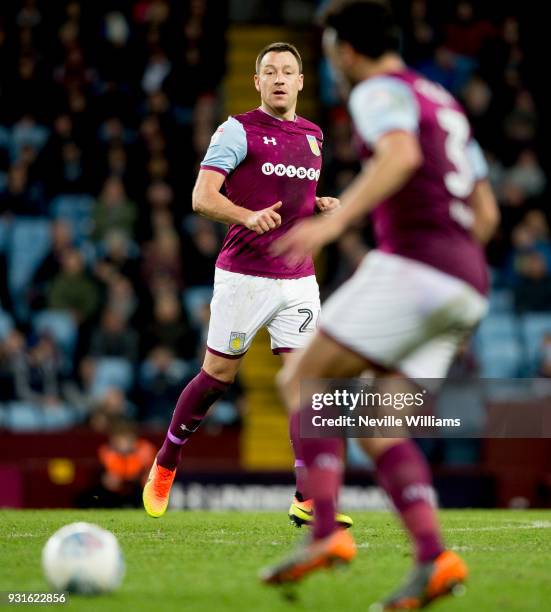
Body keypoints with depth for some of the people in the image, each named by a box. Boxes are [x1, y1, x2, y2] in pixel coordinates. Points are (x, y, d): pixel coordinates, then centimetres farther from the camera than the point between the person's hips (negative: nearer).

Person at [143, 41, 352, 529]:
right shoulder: (239, 130, -6)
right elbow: (202, 197, -13)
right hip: (244, 275, -5)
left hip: (298, 278, 5)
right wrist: (248, 216, -30)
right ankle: (165, 466, 25)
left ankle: (308, 498, -7)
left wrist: (322, 206, 6)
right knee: (218, 375, 3)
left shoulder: (313, 135, 14)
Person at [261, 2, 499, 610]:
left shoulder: (379, 91, -1)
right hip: (464, 288, 9)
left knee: (303, 378, -6)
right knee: (375, 427, 6)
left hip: (413, 262, -9)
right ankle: (433, 559, -14)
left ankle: (325, 532, -21)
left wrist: (334, 221, -32)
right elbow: (485, 212, 28)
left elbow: (402, 153, -24)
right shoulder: (442, 103, 28)